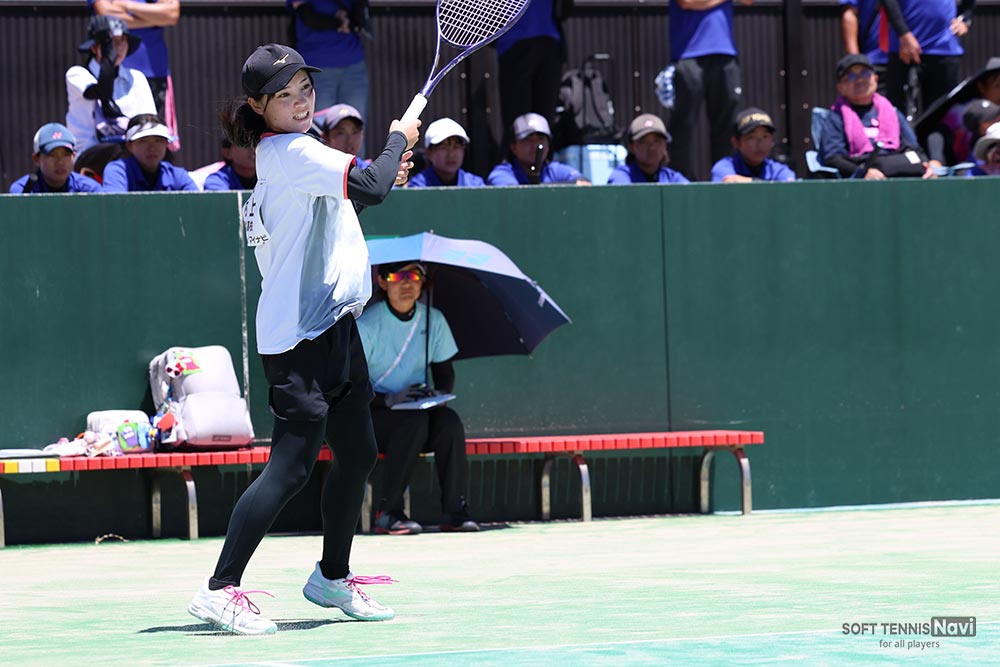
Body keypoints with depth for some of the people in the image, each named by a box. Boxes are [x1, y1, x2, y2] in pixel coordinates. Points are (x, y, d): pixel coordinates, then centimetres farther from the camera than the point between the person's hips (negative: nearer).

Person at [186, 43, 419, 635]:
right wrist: (399, 139, -8)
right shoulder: (293, 152, -16)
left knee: (359, 454, 17)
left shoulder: (287, 153, 15)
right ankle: (221, 590, -13)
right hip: (300, 336, -10)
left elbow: (340, 203, 28)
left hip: (332, 326, 10)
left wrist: (383, 180, 14)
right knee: (292, 465, -14)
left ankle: (333, 577, 30)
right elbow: (370, 186, -25)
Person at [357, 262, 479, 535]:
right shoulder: (367, 323, -12)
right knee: (413, 421, -34)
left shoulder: (433, 320, 3)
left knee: (449, 421, -27)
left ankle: (455, 511, -23)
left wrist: (440, 393, -13)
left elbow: (445, 372, 11)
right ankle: (388, 513, -29)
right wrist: (388, 400, -30)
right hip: (369, 416, -4)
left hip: (417, 409, 4)